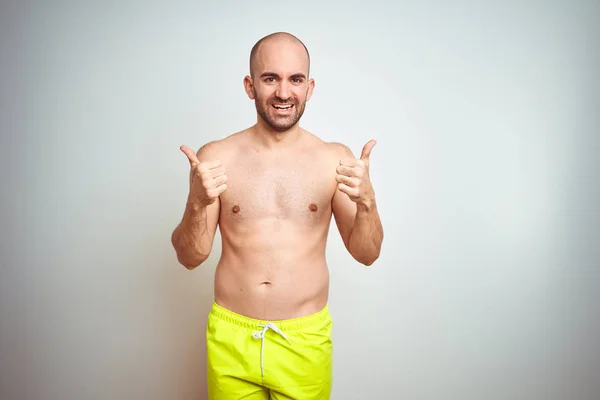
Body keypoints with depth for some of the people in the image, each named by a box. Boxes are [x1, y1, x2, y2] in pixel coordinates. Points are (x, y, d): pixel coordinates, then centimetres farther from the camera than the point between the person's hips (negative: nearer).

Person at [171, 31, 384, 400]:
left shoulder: (335, 159, -5)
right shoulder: (215, 157, -6)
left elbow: (367, 254, -2)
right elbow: (190, 258, -3)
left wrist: (366, 200, -21)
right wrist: (197, 203, -22)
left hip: (306, 339, 0)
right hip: (231, 337, 1)